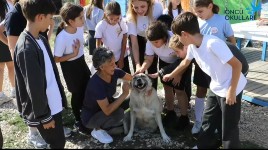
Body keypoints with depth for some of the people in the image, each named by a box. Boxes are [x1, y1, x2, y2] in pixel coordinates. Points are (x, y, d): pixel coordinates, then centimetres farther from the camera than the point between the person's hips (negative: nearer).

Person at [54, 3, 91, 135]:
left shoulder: (80, 27, -12)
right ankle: (78, 121, 32)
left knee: (87, 89, 20)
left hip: (81, 61, 7)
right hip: (70, 66, -6)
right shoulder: (62, 37, -31)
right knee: (77, 93, 9)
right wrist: (73, 54, -27)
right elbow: (56, 59, -22)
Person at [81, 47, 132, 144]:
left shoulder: (114, 72, -16)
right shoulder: (96, 84, -36)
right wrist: (124, 94, -32)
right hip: (90, 117, -8)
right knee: (118, 113, -32)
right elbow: (107, 111, -37)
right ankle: (98, 130, -4)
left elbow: (132, 78, -1)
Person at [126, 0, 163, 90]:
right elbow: (134, 43, -31)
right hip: (138, 39, 0)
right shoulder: (131, 17, -30)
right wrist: (137, 64, -42)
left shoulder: (157, 8, -31)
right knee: (138, 70, -4)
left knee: (152, 68, 1)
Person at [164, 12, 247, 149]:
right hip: (215, 88, 8)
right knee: (207, 121, 19)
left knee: (229, 127, 4)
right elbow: (185, 62, 17)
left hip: (230, 89, -8)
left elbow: (237, 65, -26)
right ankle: (204, 145, 38)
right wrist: (171, 75, 30)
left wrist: (231, 91, -21)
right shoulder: (192, 46, -5)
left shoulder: (213, 43, -32)